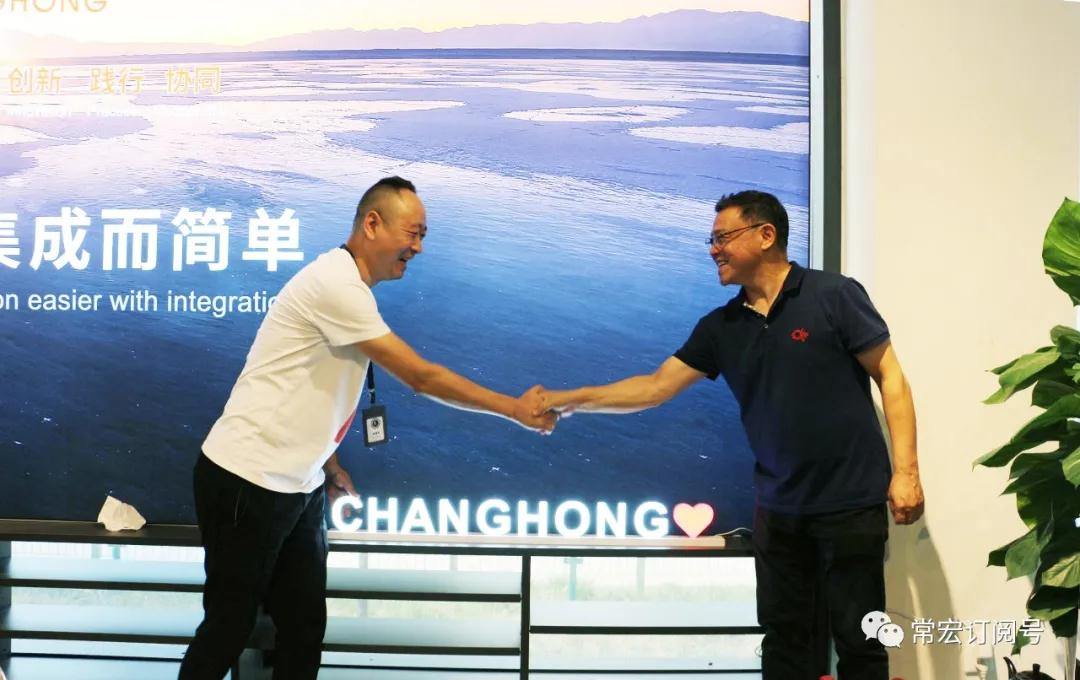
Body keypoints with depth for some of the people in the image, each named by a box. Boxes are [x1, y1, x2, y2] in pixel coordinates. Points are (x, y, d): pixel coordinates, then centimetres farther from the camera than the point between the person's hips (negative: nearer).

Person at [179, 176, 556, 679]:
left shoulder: (349, 288, 10)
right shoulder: (336, 283, -20)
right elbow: (421, 377, -20)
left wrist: (331, 467, 18)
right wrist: (516, 409, -13)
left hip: (298, 483, 9)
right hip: (248, 480, -9)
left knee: (304, 624, 10)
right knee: (230, 626, 3)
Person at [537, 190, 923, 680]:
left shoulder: (833, 295, -8)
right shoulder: (721, 327, 6)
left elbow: (890, 377, -7)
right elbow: (656, 386, 5)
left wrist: (905, 471, -13)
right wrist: (569, 399, -1)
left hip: (851, 502, -5)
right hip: (777, 507, 5)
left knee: (856, 637, 3)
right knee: (785, 637, 12)